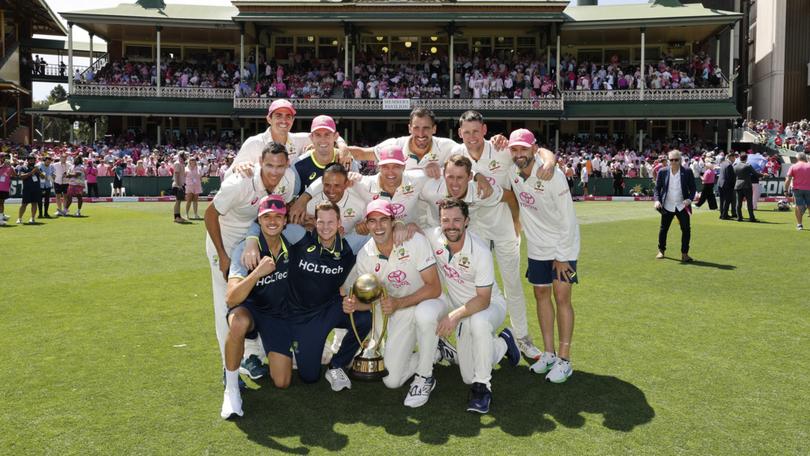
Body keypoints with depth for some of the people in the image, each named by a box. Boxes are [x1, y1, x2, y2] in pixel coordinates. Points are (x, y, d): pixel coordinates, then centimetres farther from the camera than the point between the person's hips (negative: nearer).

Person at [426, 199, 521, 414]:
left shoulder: (481, 251, -28)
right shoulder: (434, 237, -17)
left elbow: (483, 300, -26)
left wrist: (455, 315, -39)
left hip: (490, 305, -4)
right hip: (459, 306, 5)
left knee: (478, 322, -43)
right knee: (469, 377, 3)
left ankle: (482, 387, -21)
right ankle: (503, 343, 31)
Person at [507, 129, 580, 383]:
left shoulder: (553, 176, -24)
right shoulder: (512, 171, -8)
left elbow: (567, 220, -20)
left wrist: (561, 257, -16)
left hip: (563, 245, -6)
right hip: (536, 247, 6)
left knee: (562, 297, -6)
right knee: (541, 295, 9)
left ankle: (564, 360, 0)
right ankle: (549, 353, 20)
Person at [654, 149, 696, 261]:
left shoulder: (687, 172, -3)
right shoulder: (662, 172, -1)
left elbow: (693, 188, 1)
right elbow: (657, 188, 4)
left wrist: (689, 199, -16)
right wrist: (657, 200, -12)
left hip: (682, 206, 0)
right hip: (667, 206, 1)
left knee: (686, 229, -3)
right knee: (663, 229, 10)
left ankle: (684, 253, 8)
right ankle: (661, 250, 27)